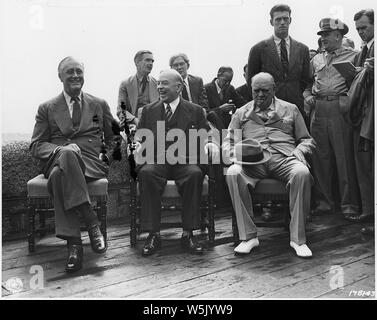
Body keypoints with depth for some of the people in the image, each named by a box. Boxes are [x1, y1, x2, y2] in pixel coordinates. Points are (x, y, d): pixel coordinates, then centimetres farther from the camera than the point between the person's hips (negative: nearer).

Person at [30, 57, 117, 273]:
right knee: (67, 154, -39)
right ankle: (91, 222, -36)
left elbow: (114, 138, 25)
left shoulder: (99, 105, 20)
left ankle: (73, 243, -34)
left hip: (91, 163, -1)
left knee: (58, 176, -36)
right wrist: (60, 149, -12)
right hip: (57, 160, 1)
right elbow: (36, 146, 9)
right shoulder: (47, 108, 17)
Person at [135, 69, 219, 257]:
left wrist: (210, 143, -12)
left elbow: (206, 136, 12)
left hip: (184, 163, -1)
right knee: (146, 173, -32)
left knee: (195, 174, -34)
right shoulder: (148, 110, 19)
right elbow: (139, 136, 17)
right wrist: (136, 144, -6)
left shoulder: (195, 111, 14)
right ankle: (153, 235, -25)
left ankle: (188, 234, -25)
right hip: (156, 162, 1)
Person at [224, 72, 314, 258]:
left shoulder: (290, 109, 23)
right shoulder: (241, 113, 24)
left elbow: (306, 139, 22)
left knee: (302, 173, -35)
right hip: (252, 161, 1)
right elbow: (228, 143, 17)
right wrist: (236, 154, -6)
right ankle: (248, 236, -24)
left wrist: (300, 151, -1)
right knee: (233, 174, -33)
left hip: (284, 158, 0)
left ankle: (297, 238, -23)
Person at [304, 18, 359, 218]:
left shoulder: (353, 56, 7)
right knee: (320, 157, 4)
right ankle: (324, 202, 13)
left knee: (344, 156, -3)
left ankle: (349, 204, 6)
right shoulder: (316, 59, 20)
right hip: (318, 109, 4)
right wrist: (308, 96, 8)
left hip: (340, 109, -4)